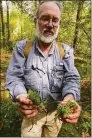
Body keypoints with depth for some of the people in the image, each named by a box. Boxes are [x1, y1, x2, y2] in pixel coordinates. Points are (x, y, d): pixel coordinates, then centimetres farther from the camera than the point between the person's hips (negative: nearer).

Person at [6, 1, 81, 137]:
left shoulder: (66, 51, -8)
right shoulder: (22, 47, -11)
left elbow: (71, 79, -14)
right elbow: (14, 77, -13)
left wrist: (70, 99, -37)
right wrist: (21, 97, -35)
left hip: (57, 111, 2)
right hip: (32, 110, -1)